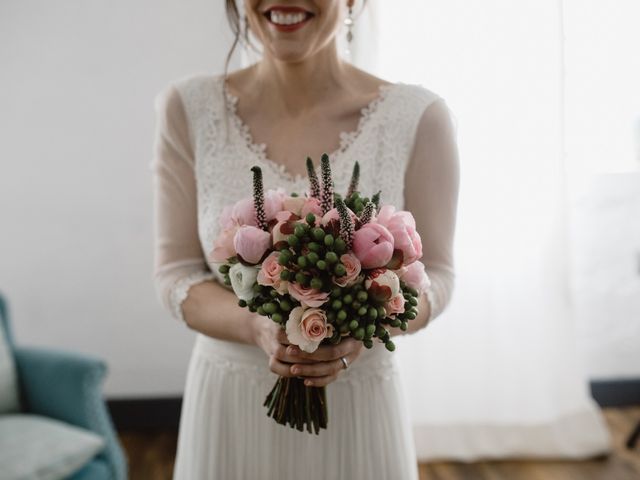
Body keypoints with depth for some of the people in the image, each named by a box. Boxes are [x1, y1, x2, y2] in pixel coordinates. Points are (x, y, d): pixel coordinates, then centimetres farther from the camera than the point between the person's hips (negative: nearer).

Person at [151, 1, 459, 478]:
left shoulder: (418, 116, -11)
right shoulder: (189, 108, -8)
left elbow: (434, 273, -3)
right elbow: (176, 273, -4)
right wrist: (258, 327, -22)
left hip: (359, 404, 0)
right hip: (228, 405, 1)